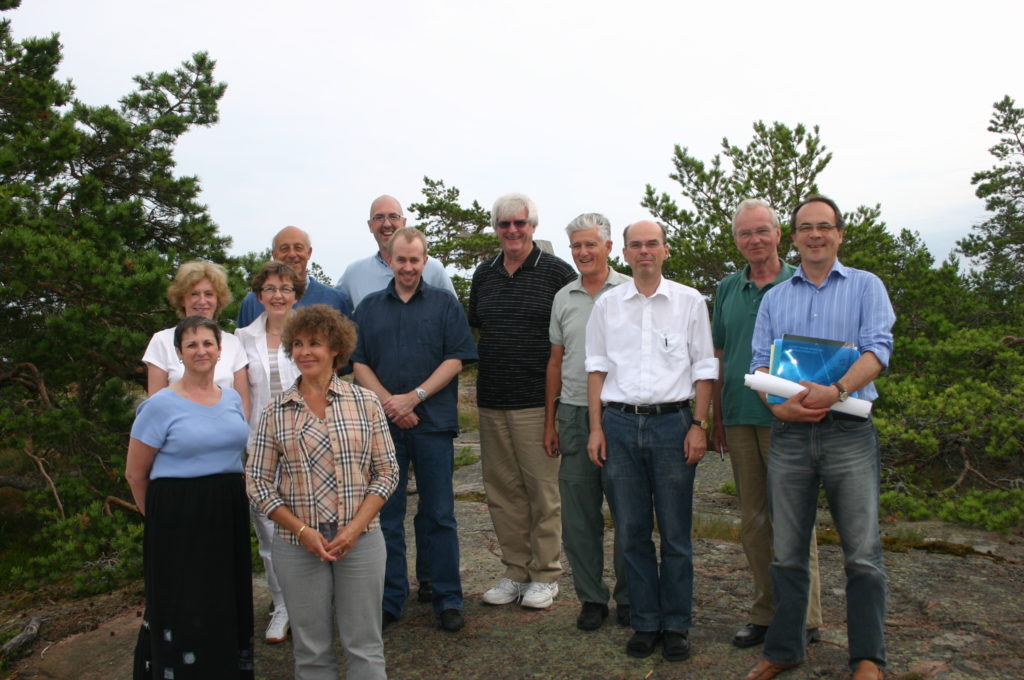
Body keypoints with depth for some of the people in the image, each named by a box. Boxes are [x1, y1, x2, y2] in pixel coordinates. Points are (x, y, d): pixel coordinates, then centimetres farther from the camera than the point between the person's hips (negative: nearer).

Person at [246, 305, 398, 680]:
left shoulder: (366, 402, 0)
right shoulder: (275, 411, 1)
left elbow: (386, 472, 0)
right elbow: (258, 481, 1)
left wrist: (355, 528, -10)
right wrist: (302, 531, -9)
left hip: (360, 539, 0)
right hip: (297, 544, 1)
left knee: (364, 646, 7)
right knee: (311, 649, 11)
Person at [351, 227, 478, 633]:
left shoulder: (445, 305, 7)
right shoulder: (369, 307, 13)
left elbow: (455, 359, -2)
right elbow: (359, 364, 6)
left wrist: (414, 397, -11)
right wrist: (388, 402, -9)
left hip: (433, 422, -2)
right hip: (383, 424, 2)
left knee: (439, 515, 4)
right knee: (386, 515, 7)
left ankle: (447, 599, 14)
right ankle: (390, 600, 19)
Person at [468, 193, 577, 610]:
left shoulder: (557, 273, -3)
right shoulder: (484, 275, 12)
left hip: (537, 399, -5)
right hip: (491, 401, 5)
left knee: (543, 489, 2)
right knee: (502, 489, 11)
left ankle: (545, 574, 17)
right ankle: (515, 570, 24)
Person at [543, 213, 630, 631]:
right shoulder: (563, 298, 12)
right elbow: (556, 362, 15)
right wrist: (549, 422, 11)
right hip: (574, 413, 4)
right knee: (578, 513, 7)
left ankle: (629, 597, 21)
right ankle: (591, 598, 20)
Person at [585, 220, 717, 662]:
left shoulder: (690, 301, 5)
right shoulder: (607, 304, 9)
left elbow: (704, 369, 5)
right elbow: (597, 367, 9)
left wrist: (699, 425, -4)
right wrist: (596, 428, 3)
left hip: (672, 422, -1)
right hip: (620, 423, 2)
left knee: (676, 533, 4)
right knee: (631, 532, 7)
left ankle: (676, 625, 19)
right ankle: (645, 623, 21)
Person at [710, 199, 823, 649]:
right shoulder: (727, 289, 12)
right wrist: (717, 418, 13)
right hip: (740, 419, 4)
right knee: (753, 521, 10)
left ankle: (804, 618, 14)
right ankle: (765, 612, 22)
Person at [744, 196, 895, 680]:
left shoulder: (866, 287, 7)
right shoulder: (775, 298, 15)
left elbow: (877, 349, -6)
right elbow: (761, 363, 8)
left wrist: (836, 390, -23)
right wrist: (779, 404, -11)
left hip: (849, 432, -2)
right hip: (789, 435, 3)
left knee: (863, 553, 1)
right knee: (786, 553, 9)